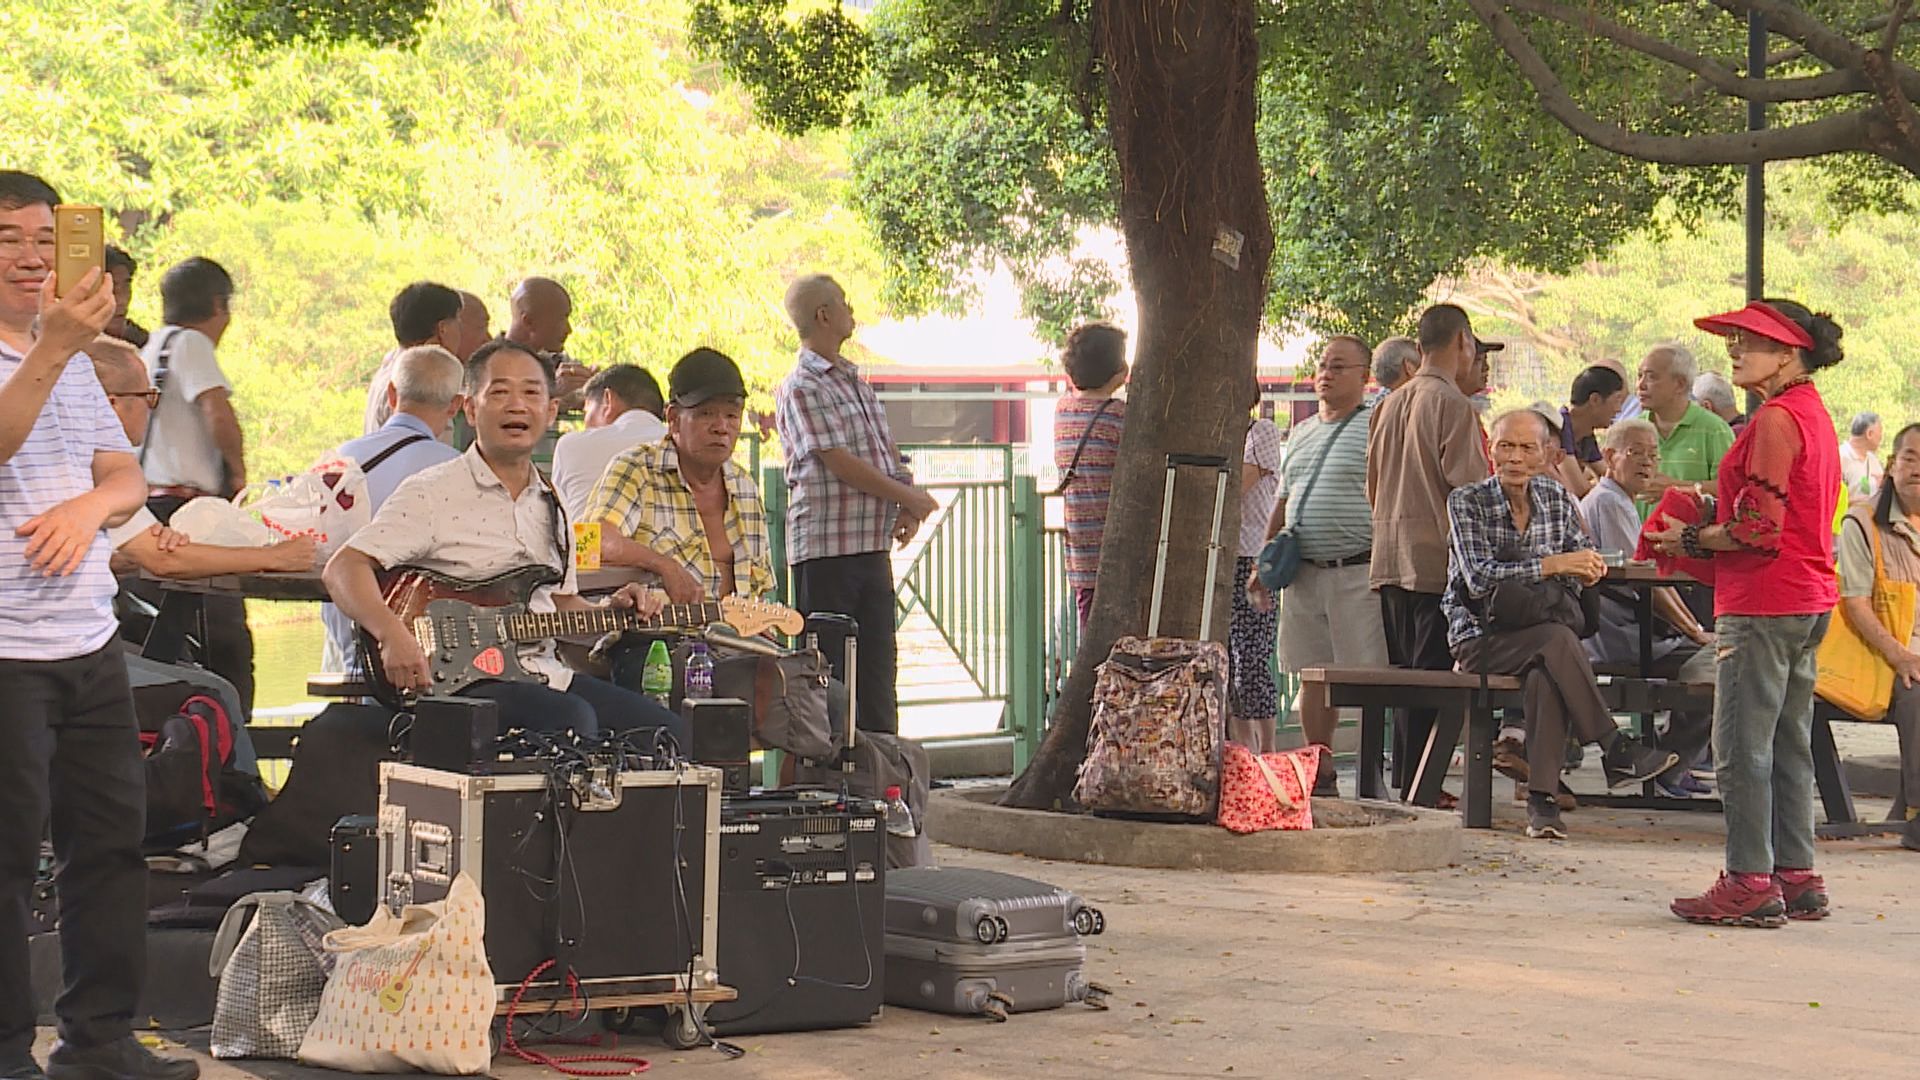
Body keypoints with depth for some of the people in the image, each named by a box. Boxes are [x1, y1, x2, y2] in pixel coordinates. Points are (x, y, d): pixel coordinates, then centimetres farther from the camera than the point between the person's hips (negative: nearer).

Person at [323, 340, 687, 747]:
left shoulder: (550, 506, 18)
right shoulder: (430, 494, -5)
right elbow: (343, 568, -12)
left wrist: (611, 611, 5)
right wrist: (392, 634, -29)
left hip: (545, 672, 8)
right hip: (466, 680, -7)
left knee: (670, 732, -3)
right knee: (572, 720, -34)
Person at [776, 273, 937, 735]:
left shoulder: (856, 381, 18)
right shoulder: (801, 388, -9)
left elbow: (888, 453, 17)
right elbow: (840, 462, -15)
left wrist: (907, 508, -1)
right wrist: (910, 498, -10)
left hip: (872, 545, 8)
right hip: (824, 546, -8)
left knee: (877, 664, 9)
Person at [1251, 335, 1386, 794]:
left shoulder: (1375, 429, -3)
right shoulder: (1300, 434, 20)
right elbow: (1283, 501, 25)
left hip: (1359, 571, -7)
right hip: (1304, 574, 7)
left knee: (1367, 673, -7)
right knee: (1314, 675, 9)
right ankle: (1320, 772, 16)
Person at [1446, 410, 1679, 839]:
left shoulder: (1556, 498, 7)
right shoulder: (1467, 502, -5)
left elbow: (1584, 555, 18)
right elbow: (1479, 578, -17)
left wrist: (1589, 568, -8)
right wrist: (1550, 565, -25)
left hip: (1539, 631, 3)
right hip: (1479, 636, -3)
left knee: (1546, 678, -34)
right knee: (1557, 642, -33)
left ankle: (1542, 799, -34)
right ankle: (1616, 750, -26)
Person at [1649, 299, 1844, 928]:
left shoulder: (1776, 418, -15)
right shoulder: (1814, 414, 16)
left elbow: (1759, 528, -19)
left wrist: (1693, 540, -6)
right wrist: (1713, 519, 17)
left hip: (1764, 603, -10)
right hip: (1809, 598, 10)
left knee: (1742, 748, -6)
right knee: (1790, 745, 13)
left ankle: (1750, 886, -5)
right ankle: (1796, 879, 16)